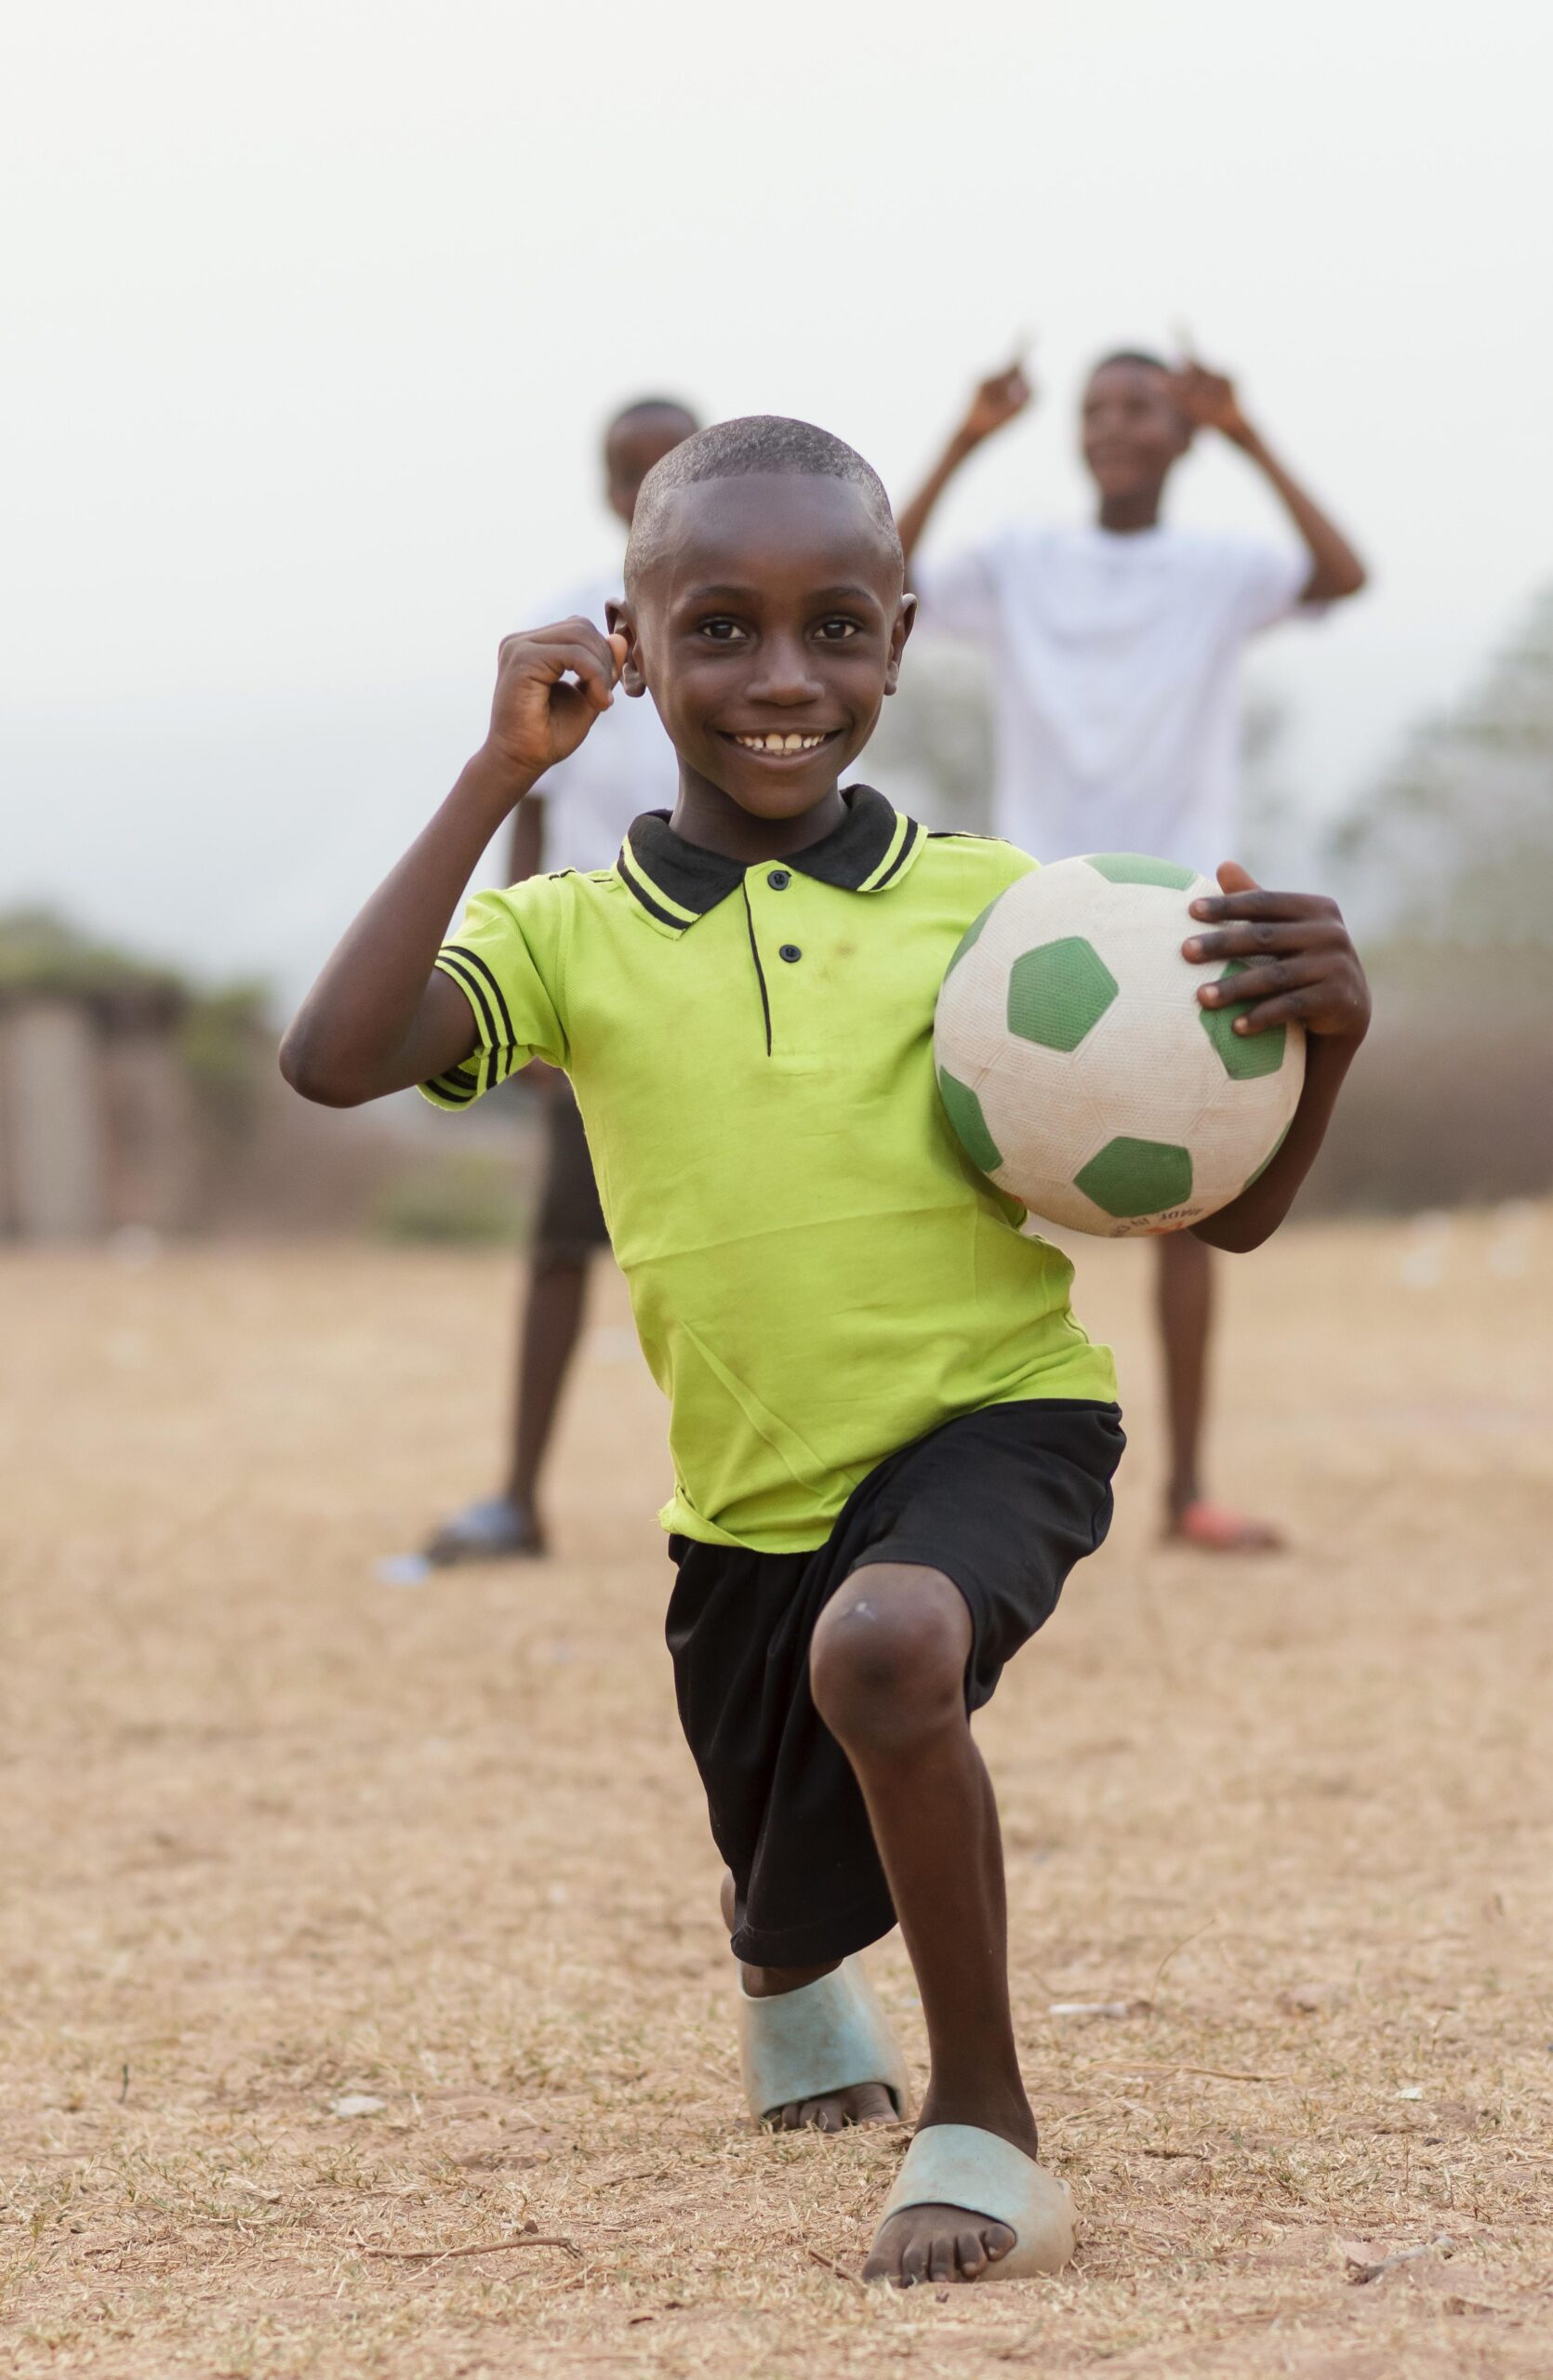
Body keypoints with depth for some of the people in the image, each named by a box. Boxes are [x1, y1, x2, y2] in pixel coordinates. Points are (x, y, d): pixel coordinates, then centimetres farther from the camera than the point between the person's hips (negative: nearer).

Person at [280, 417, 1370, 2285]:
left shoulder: (993, 906, -5)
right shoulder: (575, 937, -3)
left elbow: (1220, 1214, 0)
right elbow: (333, 1061, -23)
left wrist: (1322, 1041, -20)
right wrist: (498, 777, -21)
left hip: (996, 1422, -3)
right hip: (750, 1495, 3)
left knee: (885, 1643, -37)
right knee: (793, 1902, 20)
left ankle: (983, 2122, -18)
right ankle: (785, 1979, 62)